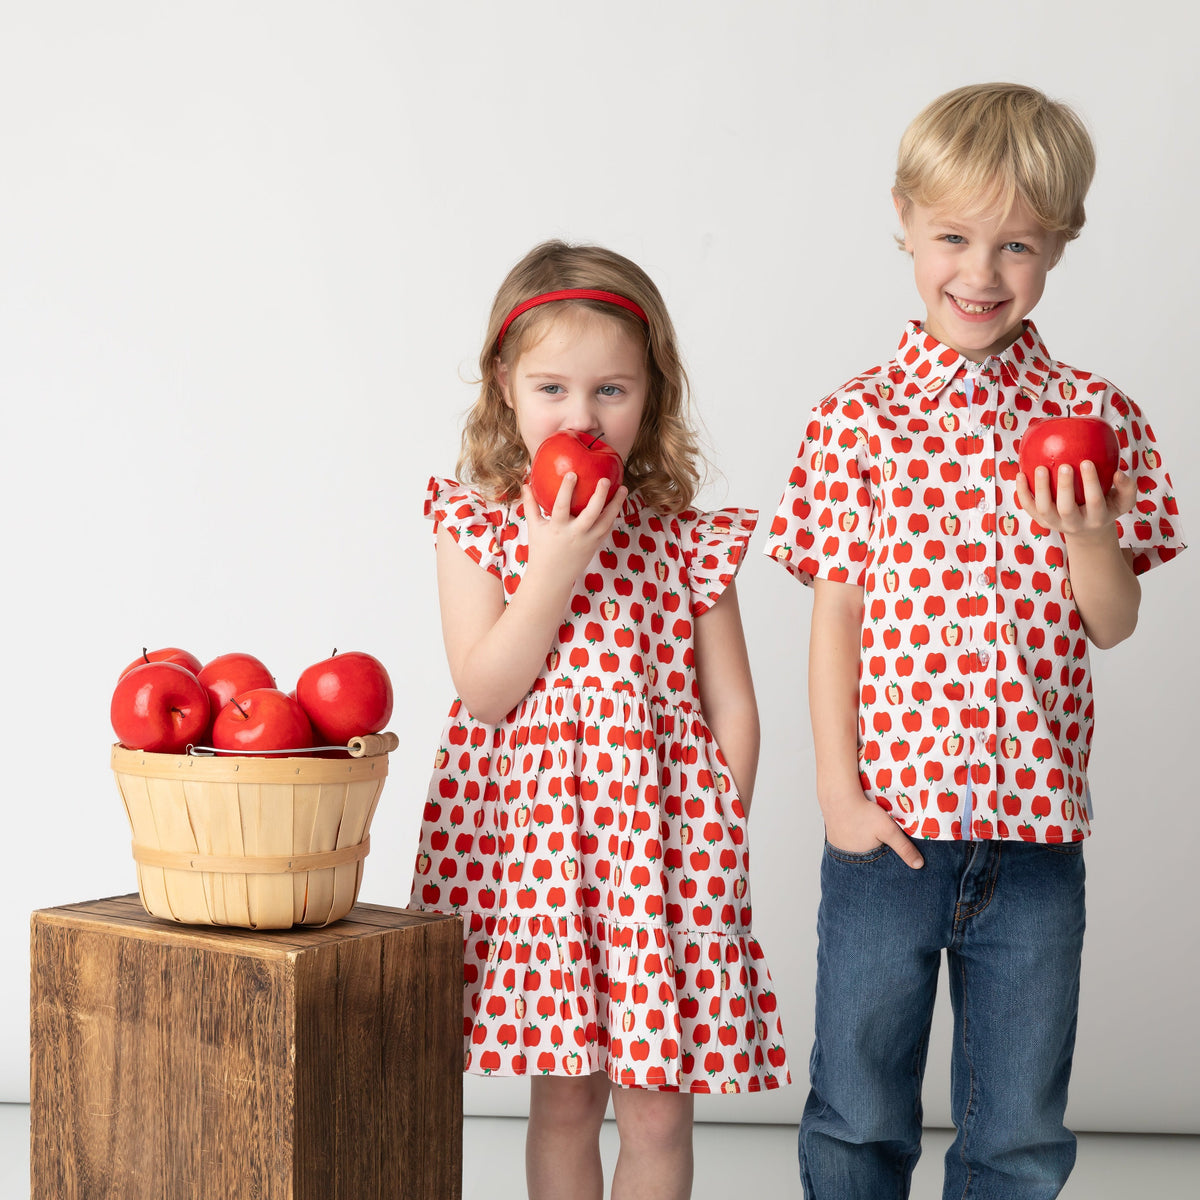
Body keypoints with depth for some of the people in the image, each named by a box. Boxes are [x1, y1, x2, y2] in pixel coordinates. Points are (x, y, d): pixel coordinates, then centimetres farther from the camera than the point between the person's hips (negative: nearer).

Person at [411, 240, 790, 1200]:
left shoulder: (686, 540, 1)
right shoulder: (477, 525, 0)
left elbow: (732, 707, 5)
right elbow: (482, 690, -9)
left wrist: (721, 845, -1)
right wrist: (555, 565, -15)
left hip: (659, 829, 0)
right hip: (532, 825, 0)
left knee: (658, 1112, 4)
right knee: (564, 1097, 11)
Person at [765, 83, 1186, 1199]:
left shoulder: (1093, 417, 2)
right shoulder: (856, 420, -2)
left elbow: (1112, 624, 3)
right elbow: (835, 620, -1)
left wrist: (1085, 532, -17)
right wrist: (838, 792, -5)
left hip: (1036, 832, 1)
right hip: (891, 821, -1)